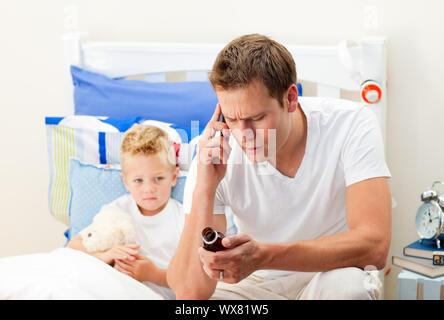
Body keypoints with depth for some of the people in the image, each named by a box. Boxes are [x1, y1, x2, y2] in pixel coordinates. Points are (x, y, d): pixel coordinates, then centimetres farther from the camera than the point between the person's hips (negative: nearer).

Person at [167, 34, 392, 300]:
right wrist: (204, 188, -33)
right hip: (257, 286, 1)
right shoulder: (216, 159, -18)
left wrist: (263, 255, -43)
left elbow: (374, 245, -31)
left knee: (348, 284, -35)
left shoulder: (352, 124, -21)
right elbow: (190, 291, -22)